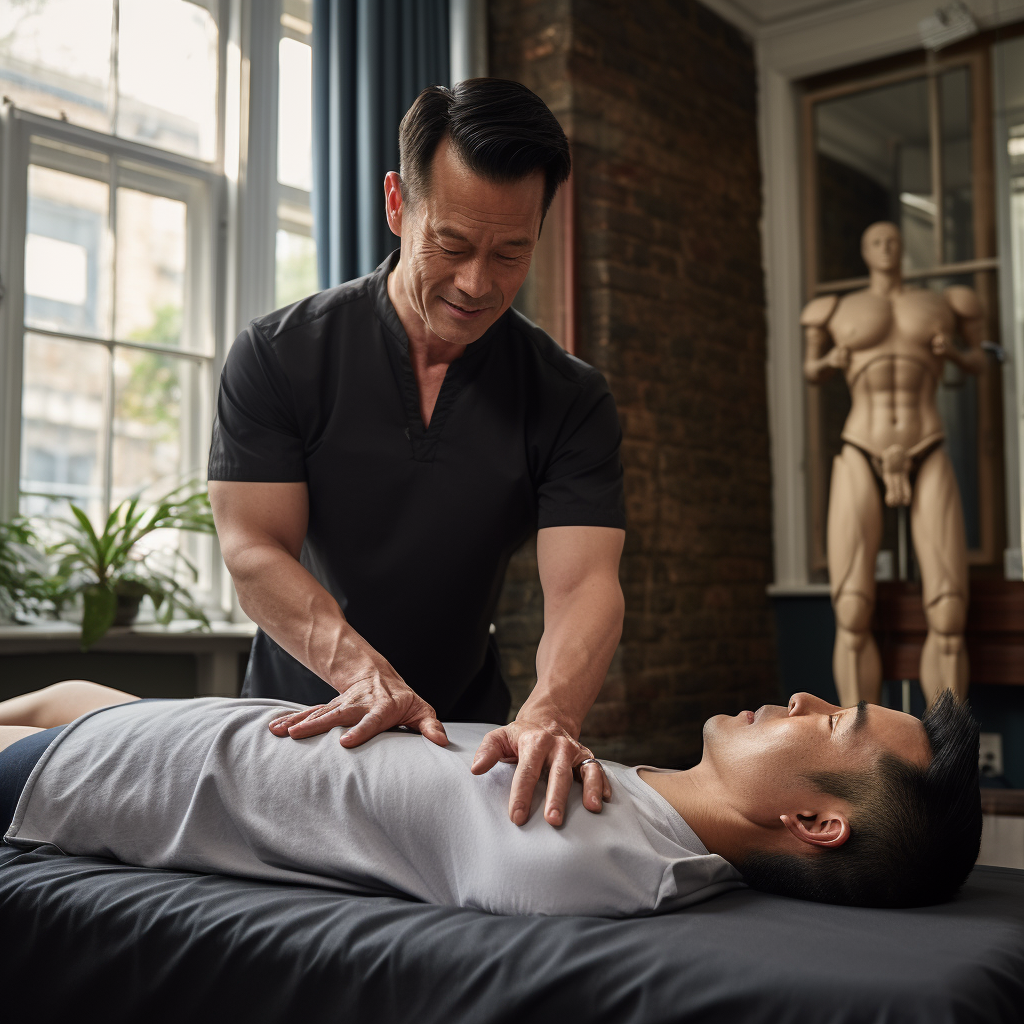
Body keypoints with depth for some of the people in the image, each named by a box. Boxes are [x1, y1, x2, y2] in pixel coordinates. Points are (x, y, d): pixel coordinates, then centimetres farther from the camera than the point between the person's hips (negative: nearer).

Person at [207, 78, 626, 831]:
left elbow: (583, 581, -18)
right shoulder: (279, 355, -9)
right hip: (304, 717, 0)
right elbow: (254, 550, -15)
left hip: (465, 726, 1)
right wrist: (364, 674, -33)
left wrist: (552, 713, -41)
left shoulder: (570, 400, -7)